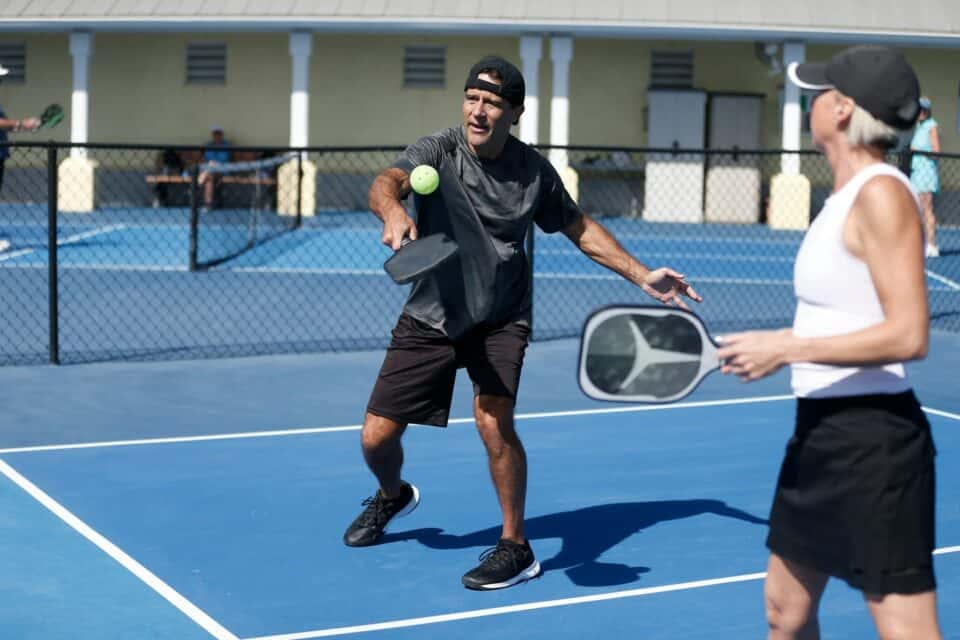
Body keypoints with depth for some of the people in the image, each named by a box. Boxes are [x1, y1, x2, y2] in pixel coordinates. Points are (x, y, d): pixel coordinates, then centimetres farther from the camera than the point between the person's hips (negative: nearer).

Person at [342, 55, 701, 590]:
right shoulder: (438, 151, -12)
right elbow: (386, 182, -33)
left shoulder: (534, 171, -5)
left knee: (493, 417, -25)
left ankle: (516, 547, -5)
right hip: (430, 317, 1)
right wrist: (393, 210, -57)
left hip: (500, 319, 0)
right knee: (377, 437, 2)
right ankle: (394, 497, 40)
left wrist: (641, 275, 5)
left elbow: (580, 228, 11)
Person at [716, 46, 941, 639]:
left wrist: (786, 347, -20)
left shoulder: (883, 194, -16)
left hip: (871, 439, -10)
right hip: (821, 431, 10)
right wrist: (770, 348, 10)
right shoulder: (849, 193, 11)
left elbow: (908, 335, -23)